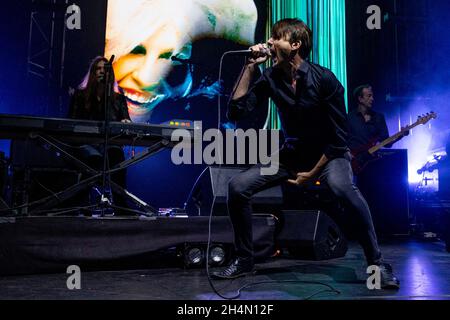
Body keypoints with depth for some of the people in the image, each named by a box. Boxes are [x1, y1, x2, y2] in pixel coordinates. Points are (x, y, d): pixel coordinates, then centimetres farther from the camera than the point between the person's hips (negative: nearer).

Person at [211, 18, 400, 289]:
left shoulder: (324, 79, -17)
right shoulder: (271, 79, -5)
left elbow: (339, 137, -14)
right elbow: (236, 111, -15)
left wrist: (312, 173, -17)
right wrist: (251, 66, -15)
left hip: (329, 154, -4)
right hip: (291, 154, 4)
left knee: (343, 188, -39)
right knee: (237, 187, -13)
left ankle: (377, 263, -20)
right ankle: (245, 260, 5)